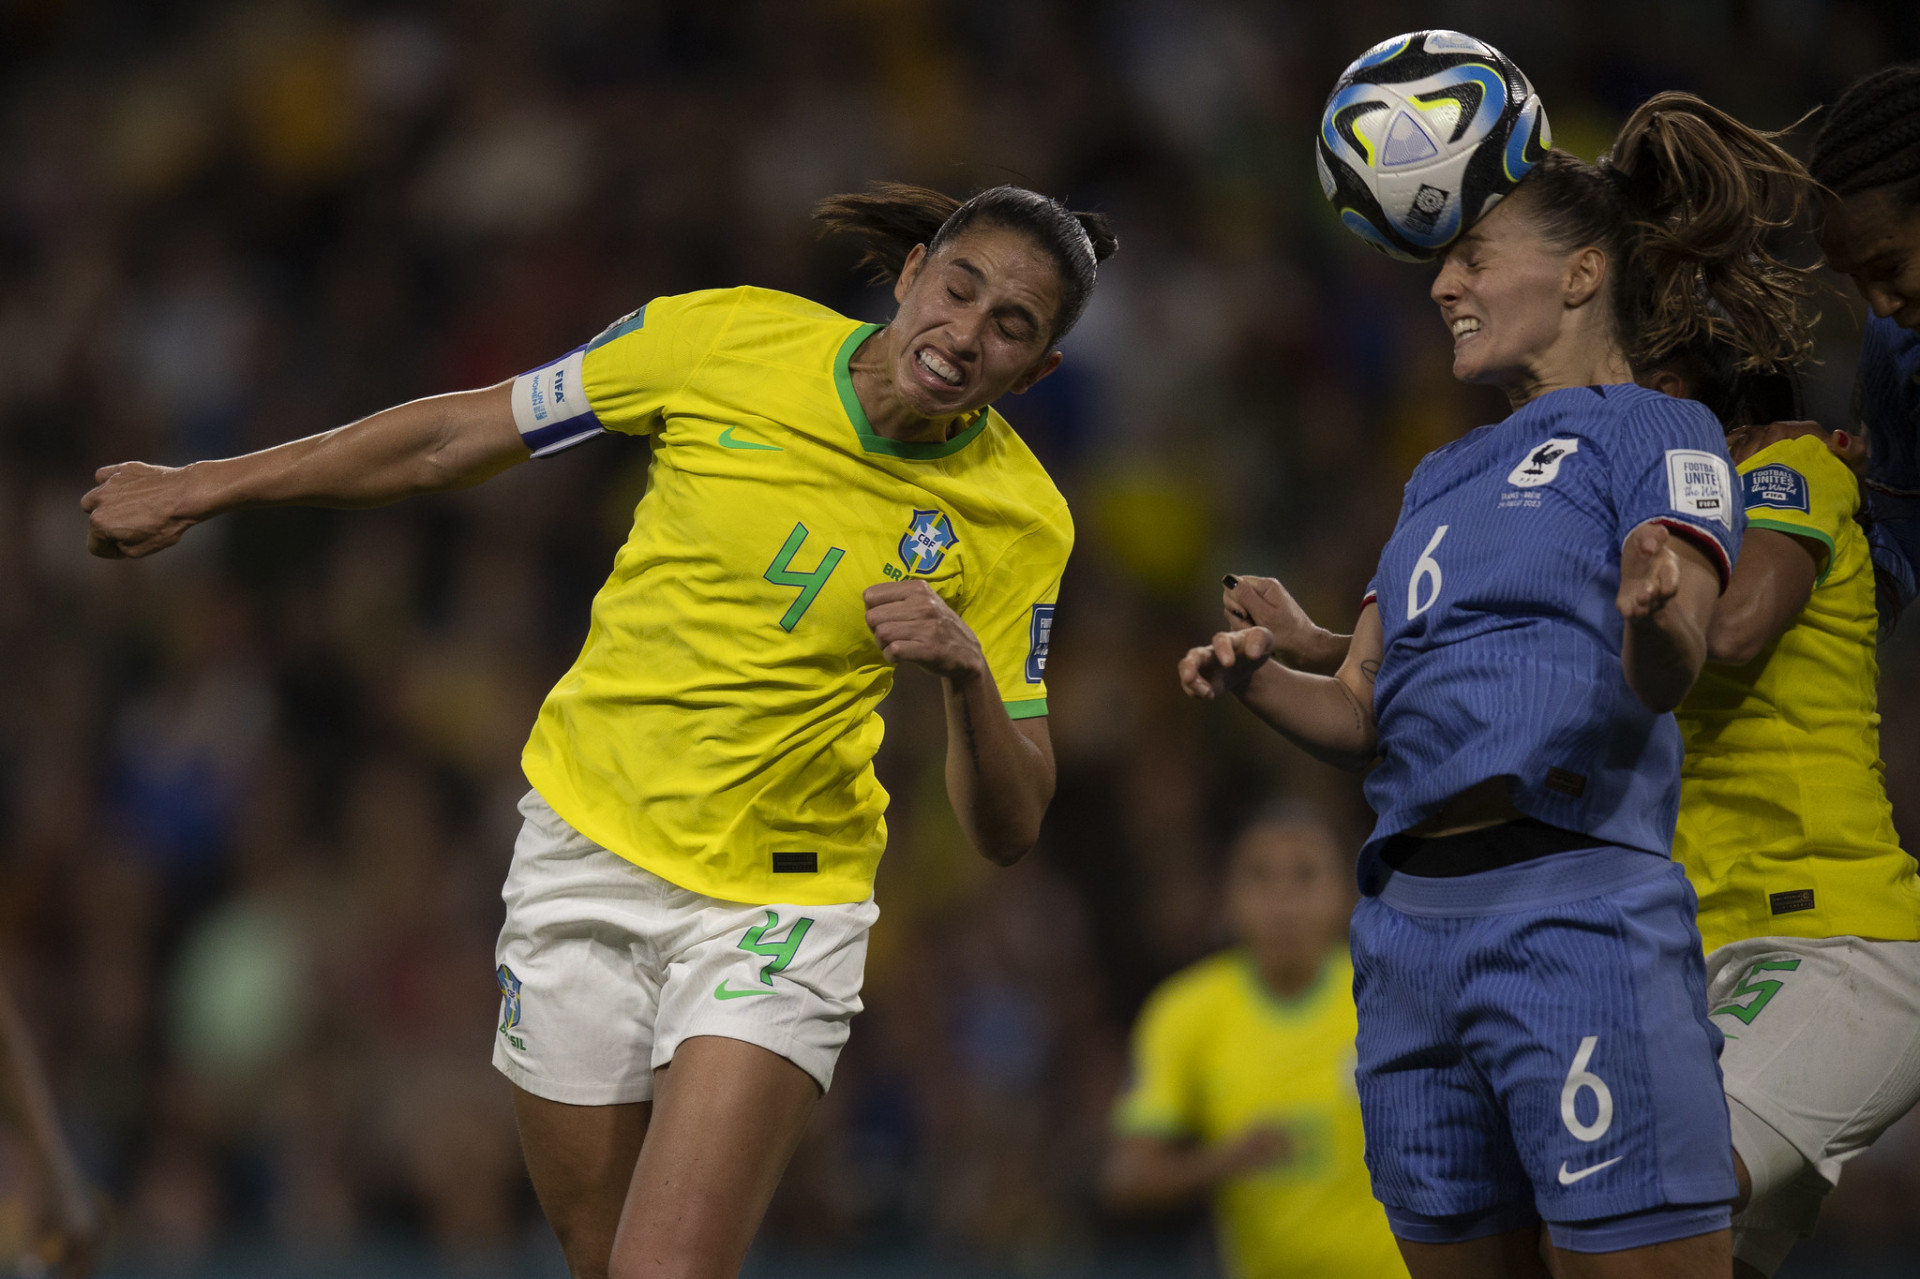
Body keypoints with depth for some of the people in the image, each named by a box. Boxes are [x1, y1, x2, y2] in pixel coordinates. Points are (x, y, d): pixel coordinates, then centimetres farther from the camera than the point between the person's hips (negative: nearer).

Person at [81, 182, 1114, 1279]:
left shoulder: (1016, 521, -13)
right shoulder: (723, 339, -13)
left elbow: (1008, 834, -10)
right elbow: (456, 438, 1)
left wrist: (970, 676, -31)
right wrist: (202, 489, 7)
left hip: (775, 905, -2)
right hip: (585, 853, 2)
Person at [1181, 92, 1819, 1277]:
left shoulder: (1657, 435, 2)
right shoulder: (1447, 477, 25)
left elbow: (1664, 675, -13)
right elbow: (1363, 712, 21)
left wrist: (1656, 615, -37)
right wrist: (1261, 677, 0)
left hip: (1577, 918, -8)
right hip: (1414, 925, 8)